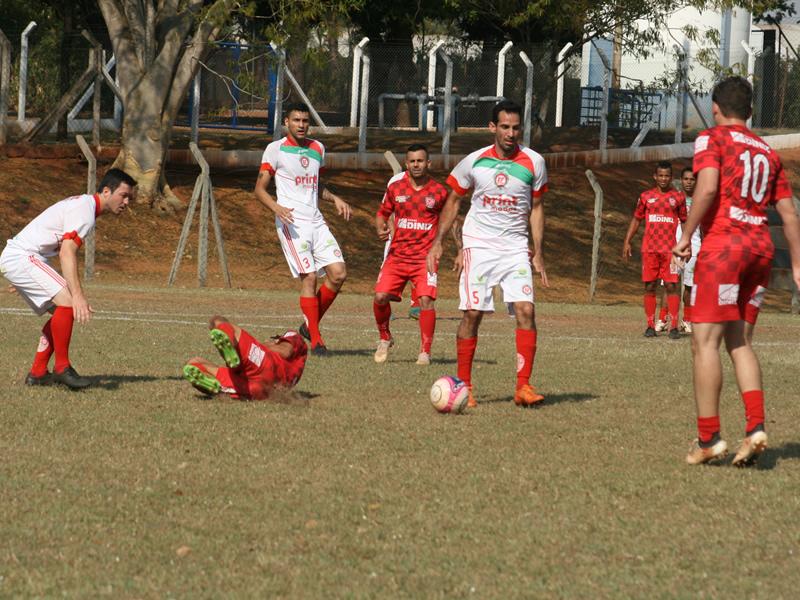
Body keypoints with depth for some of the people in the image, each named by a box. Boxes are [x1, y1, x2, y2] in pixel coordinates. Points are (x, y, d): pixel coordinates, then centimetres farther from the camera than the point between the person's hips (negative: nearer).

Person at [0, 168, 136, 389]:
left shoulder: (84, 205, 16)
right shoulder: (84, 209, -17)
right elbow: (67, 252, -29)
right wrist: (78, 295, -37)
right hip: (20, 257, -11)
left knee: (63, 311, 12)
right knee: (67, 301, -24)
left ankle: (37, 373, 14)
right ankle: (62, 368, -16)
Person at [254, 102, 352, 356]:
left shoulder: (317, 149, 16)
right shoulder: (276, 149, -1)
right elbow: (260, 188, -1)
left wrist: (335, 199, 10)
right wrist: (276, 208, -20)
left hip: (316, 221, 6)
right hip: (292, 222, -6)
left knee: (338, 274, -4)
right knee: (309, 277, -13)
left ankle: (310, 325, 12)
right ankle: (316, 340, -5)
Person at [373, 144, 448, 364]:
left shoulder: (438, 191, 0)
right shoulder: (395, 186, 4)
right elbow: (382, 213, 15)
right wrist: (381, 228, -7)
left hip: (425, 255, -2)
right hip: (397, 253, 2)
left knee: (426, 299, -17)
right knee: (380, 296, -9)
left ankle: (425, 352, -6)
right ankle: (385, 339, 18)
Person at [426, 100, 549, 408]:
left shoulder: (533, 163, -1)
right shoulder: (474, 162, -2)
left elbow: (536, 208, 9)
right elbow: (453, 200, 11)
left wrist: (538, 253, 5)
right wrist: (438, 242, 4)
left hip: (515, 247, 1)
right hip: (478, 245, -1)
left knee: (526, 310, -13)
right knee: (472, 313, -5)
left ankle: (523, 386, -10)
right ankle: (464, 385, 7)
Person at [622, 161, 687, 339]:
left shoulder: (678, 197, 6)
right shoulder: (646, 197, 9)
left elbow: (685, 222, 11)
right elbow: (636, 219, 14)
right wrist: (627, 241, 6)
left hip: (670, 249, -2)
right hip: (649, 249, 2)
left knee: (671, 286, -8)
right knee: (649, 286, 3)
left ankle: (674, 326, -8)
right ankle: (651, 326, 8)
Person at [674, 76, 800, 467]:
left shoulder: (712, 140, 1)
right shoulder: (767, 153, 19)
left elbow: (707, 188, -17)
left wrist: (686, 236, -10)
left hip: (723, 244, -6)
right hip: (761, 248, 6)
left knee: (705, 342, -4)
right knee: (739, 342, 12)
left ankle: (708, 438, -8)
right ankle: (755, 428, -4)